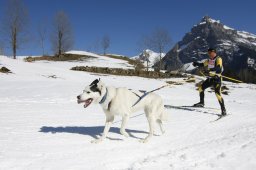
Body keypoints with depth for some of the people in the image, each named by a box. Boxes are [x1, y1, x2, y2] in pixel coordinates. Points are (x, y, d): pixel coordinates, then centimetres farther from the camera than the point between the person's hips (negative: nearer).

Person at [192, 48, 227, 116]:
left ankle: (223, 110, -10)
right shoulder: (209, 60, 10)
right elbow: (202, 64, 16)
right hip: (210, 78, 8)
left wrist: (211, 69, -43)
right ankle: (202, 103, 27)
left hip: (217, 78, -8)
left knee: (218, 94, -16)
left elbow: (219, 68, -28)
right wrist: (197, 63, -3)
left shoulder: (218, 59, -13)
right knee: (201, 87, 10)